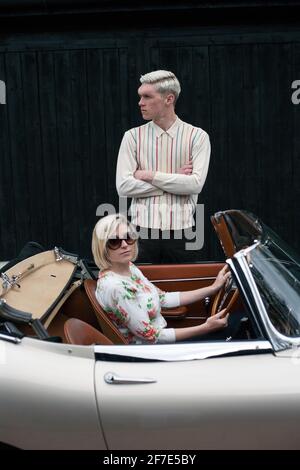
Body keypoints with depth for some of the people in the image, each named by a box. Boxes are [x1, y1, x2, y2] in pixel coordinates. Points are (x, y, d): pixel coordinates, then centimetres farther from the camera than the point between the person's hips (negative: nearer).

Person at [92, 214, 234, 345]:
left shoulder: (129, 268, -1)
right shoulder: (113, 286, -28)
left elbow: (164, 298, 6)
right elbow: (149, 335, -24)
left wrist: (214, 288, 5)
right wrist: (206, 327, -24)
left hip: (159, 336, 8)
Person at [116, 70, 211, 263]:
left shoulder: (197, 136, 0)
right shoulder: (133, 136, 3)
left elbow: (196, 184, -12)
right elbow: (123, 186, -7)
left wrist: (150, 175, -10)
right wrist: (175, 180, -8)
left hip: (181, 232, 0)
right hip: (143, 230, 1)